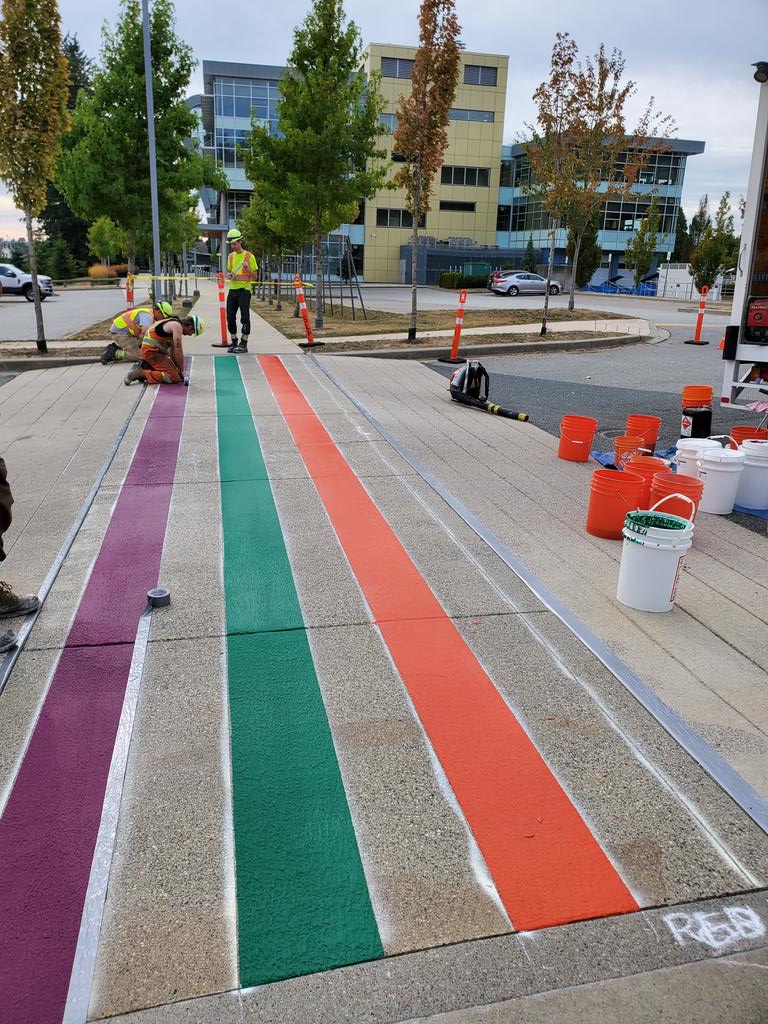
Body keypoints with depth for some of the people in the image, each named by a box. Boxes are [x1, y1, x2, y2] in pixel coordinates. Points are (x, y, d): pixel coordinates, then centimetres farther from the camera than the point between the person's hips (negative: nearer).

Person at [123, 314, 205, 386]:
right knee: (174, 377, -19)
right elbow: (178, 351, -15)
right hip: (152, 351, -10)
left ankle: (145, 367, 14)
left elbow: (173, 350, 19)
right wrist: (181, 370, -5)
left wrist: (177, 368, 16)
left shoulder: (174, 324, 16)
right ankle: (141, 373, -17)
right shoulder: (178, 326, -15)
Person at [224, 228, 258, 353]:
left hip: (244, 290, -6)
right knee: (230, 317, 5)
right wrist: (228, 275, 2)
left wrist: (247, 269, -20)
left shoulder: (249, 256, -3)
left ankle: (244, 344, 0)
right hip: (232, 290, 6)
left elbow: (254, 277, -2)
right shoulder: (231, 256, 13)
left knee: (245, 318, -4)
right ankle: (234, 342, 15)